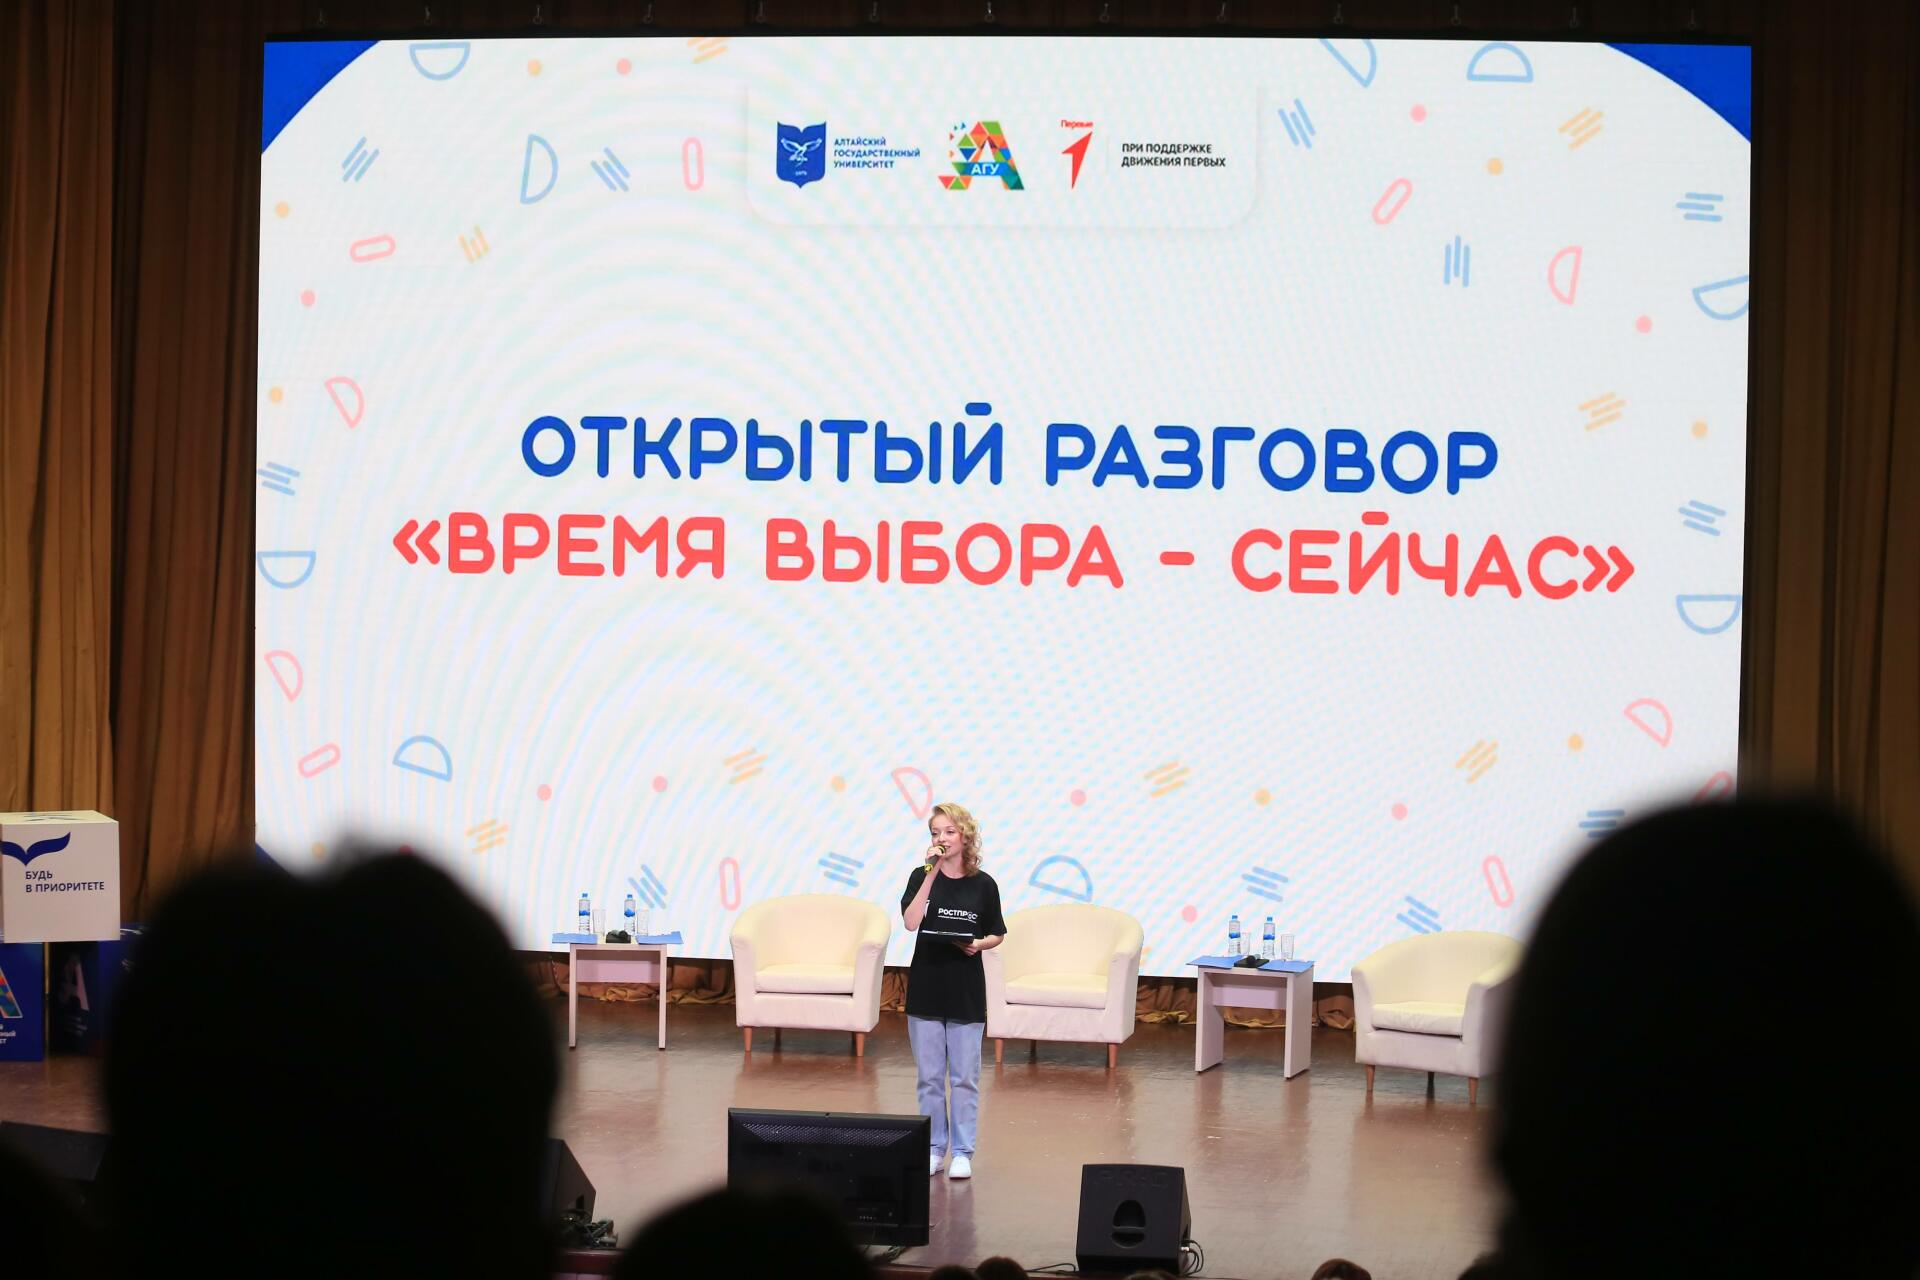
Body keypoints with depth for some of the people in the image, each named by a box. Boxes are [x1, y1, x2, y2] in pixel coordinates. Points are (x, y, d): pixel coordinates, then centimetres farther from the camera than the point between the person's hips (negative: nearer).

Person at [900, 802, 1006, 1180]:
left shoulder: (983, 885, 0)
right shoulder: (922, 877, 0)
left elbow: (996, 935, 9)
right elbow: (910, 921, -16)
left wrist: (978, 944, -13)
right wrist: (931, 874, -18)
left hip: (966, 993, -1)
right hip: (926, 988, 1)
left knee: (965, 1077, 3)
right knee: (929, 1077, 7)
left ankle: (962, 1152, 10)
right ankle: (934, 1148, 17)